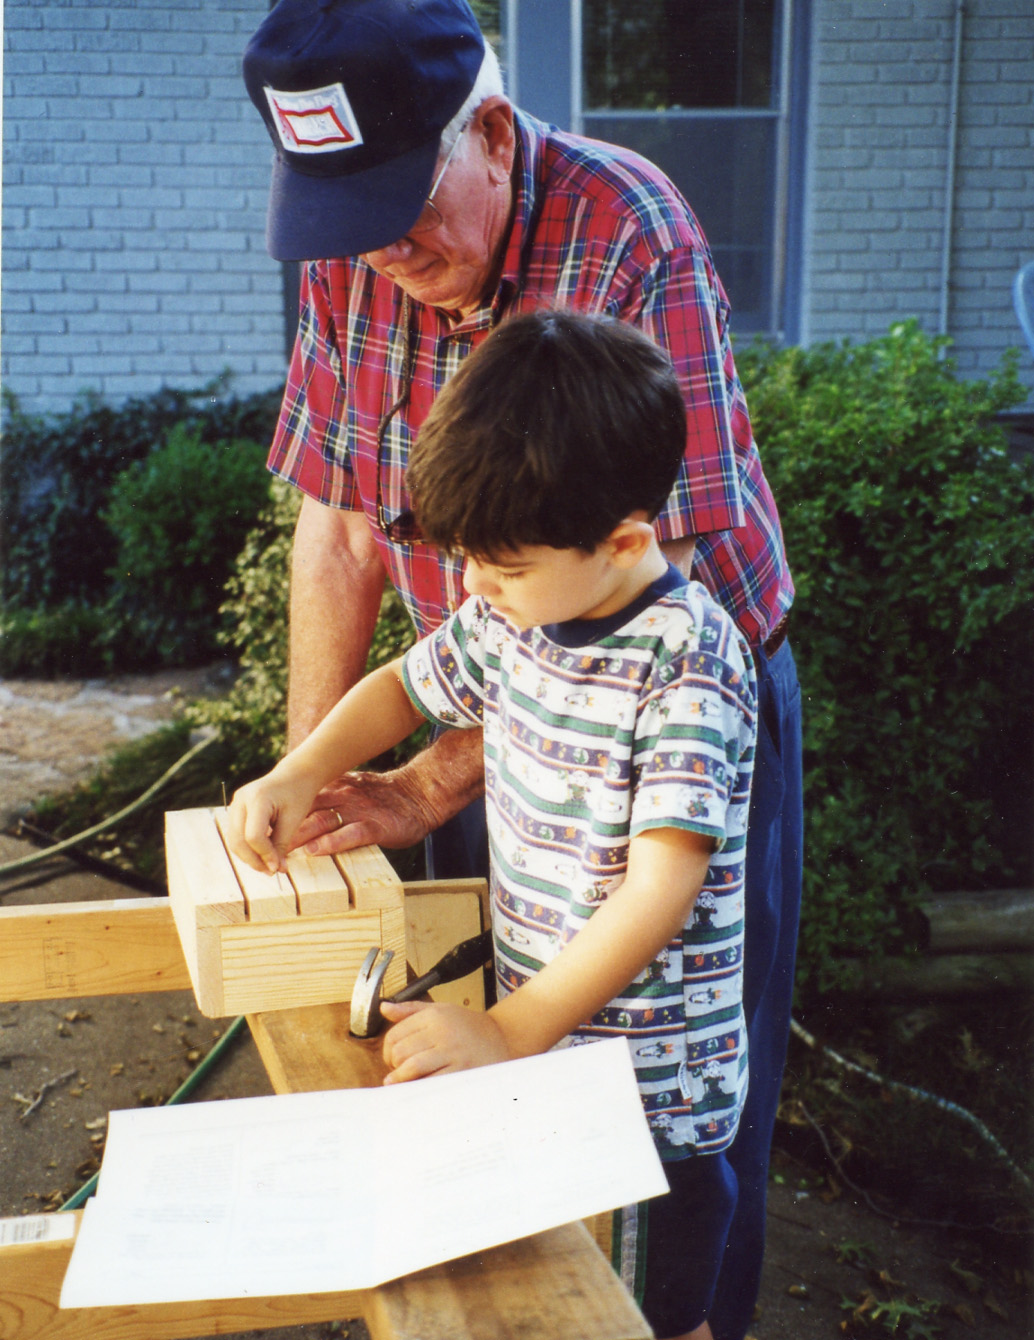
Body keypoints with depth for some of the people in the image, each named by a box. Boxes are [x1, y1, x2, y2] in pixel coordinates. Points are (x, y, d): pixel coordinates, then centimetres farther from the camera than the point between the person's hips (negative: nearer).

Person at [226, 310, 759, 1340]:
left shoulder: (687, 660, -23)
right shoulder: (513, 616, -1)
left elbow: (662, 888, -27)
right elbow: (407, 685, 18)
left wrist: (509, 1032, -28)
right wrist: (300, 773, 1)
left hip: (652, 1099, -6)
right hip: (532, 1046, 6)